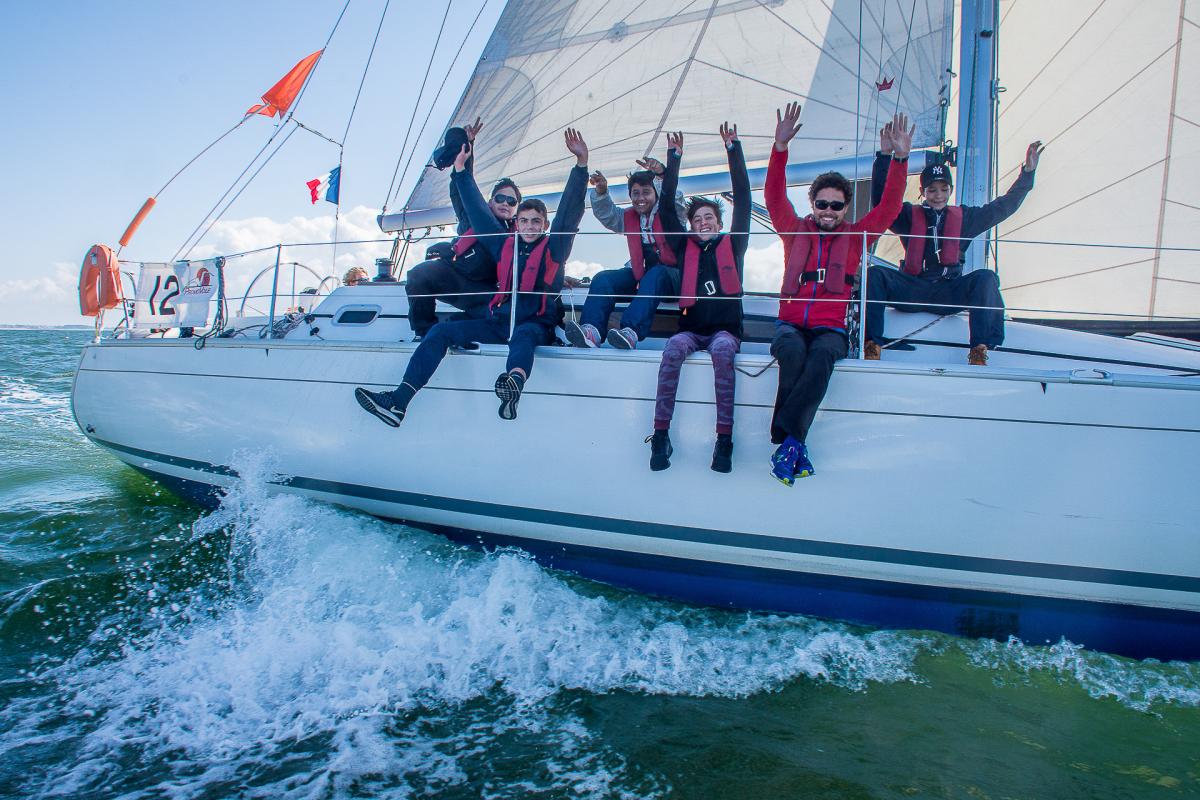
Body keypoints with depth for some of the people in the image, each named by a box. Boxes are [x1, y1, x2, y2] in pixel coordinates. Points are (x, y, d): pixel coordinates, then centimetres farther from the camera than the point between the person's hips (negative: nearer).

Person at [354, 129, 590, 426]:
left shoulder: (554, 248, 6)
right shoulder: (504, 245, 17)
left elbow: (570, 209, -5)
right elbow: (477, 210, 20)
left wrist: (582, 162, -15)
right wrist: (460, 170, 21)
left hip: (537, 326, -5)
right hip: (498, 323, 5)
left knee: (522, 335, -41)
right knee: (441, 330, -13)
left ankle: (514, 383, -77)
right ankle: (397, 402, -27)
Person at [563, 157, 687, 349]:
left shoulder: (670, 212, 1)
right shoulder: (629, 218, 15)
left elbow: (675, 196, -19)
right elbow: (606, 214, 3)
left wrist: (661, 174, -39)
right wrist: (601, 192, -18)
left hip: (672, 277, -5)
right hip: (640, 275, 5)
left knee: (655, 275, -39)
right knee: (603, 279, -19)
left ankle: (631, 332, -55)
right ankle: (592, 331, -43)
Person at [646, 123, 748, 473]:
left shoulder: (732, 245, 13)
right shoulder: (685, 247, 16)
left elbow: (743, 200, 8)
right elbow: (666, 209, 11)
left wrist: (734, 149, 7)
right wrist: (674, 158, 9)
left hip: (725, 329, -1)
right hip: (691, 328, 1)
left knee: (722, 350, -36)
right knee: (674, 347, -33)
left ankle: (724, 439, -37)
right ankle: (660, 435, -33)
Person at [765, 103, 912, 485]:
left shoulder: (855, 236, 16)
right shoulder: (795, 230, 15)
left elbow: (889, 207, 7)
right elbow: (774, 197, 3)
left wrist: (900, 158, -4)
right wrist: (781, 147, -10)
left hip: (830, 328, 0)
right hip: (790, 324, 0)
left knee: (822, 356, -36)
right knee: (793, 351, -37)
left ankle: (785, 438, -36)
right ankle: (795, 444, -33)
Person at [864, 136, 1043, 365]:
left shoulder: (964, 217, 20)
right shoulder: (910, 215, 13)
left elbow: (1004, 206, 20)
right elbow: (881, 199, -2)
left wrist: (1027, 172, 11)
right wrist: (885, 156, -13)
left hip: (949, 294, 2)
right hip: (911, 291, -1)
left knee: (985, 278, -28)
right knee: (875, 274, -30)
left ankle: (979, 354, -35)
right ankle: (873, 346, -38)